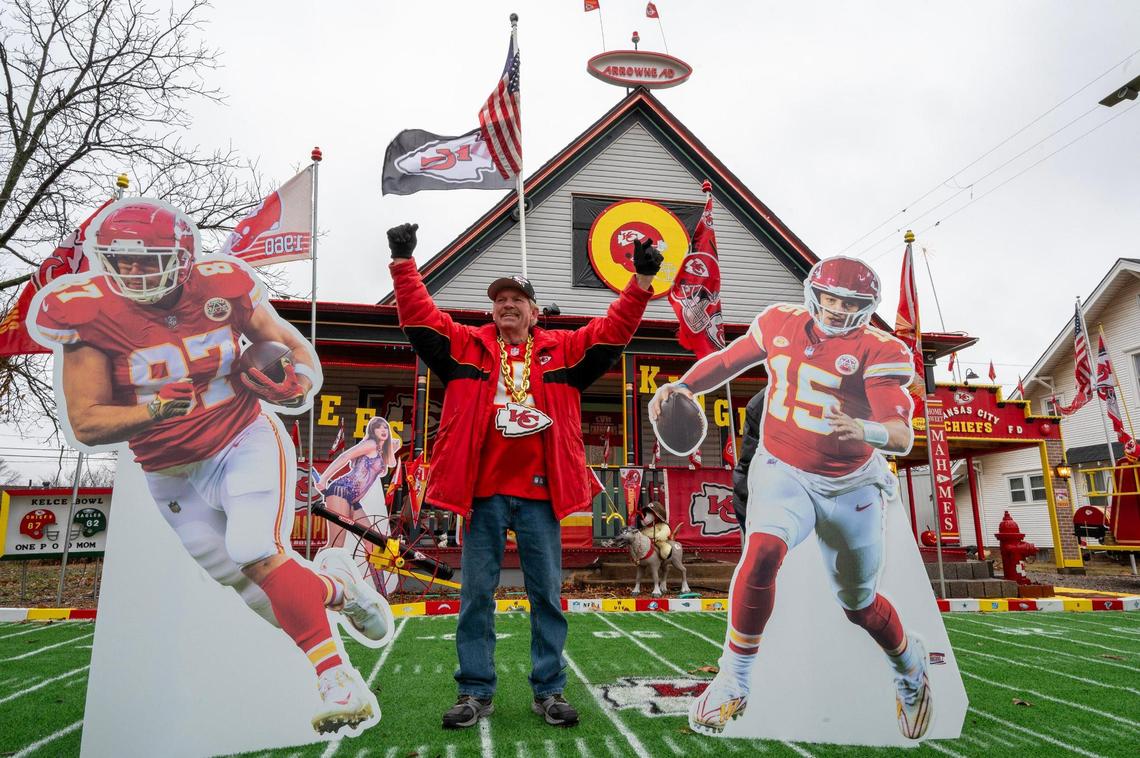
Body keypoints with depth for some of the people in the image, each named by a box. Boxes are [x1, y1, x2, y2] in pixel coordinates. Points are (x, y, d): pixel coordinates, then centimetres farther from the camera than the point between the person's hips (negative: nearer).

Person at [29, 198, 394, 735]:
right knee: (258, 592, 4)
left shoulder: (222, 287, -11)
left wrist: (299, 384, -22)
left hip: (247, 443, -2)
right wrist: (156, 410, -33)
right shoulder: (86, 313, -13)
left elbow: (294, 348, 1)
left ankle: (338, 681, -12)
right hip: (173, 476, 2)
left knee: (258, 554, -25)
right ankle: (337, 585, 34)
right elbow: (85, 426, -14)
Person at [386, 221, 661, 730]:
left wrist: (641, 281, -8)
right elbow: (420, 318, 2)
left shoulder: (563, 350, 8)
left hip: (539, 492, 0)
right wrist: (403, 263, -6)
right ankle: (476, 691, 22)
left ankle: (549, 691, 22)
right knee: (476, 593, 8)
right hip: (482, 491, 0)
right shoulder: (466, 347, 8)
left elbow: (613, 330, 2)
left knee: (546, 593, 9)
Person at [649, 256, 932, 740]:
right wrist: (683, 385, -6)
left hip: (850, 488, -1)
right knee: (762, 552, -29)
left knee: (859, 604, 14)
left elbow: (902, 437, -24)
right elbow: (729, 359, 11)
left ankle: (911, 667, 50)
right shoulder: (780, 323, -3)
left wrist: (862, 430, -46)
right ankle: (731, 683, -11)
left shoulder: (880, 351, -14)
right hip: (782, 473, 1)